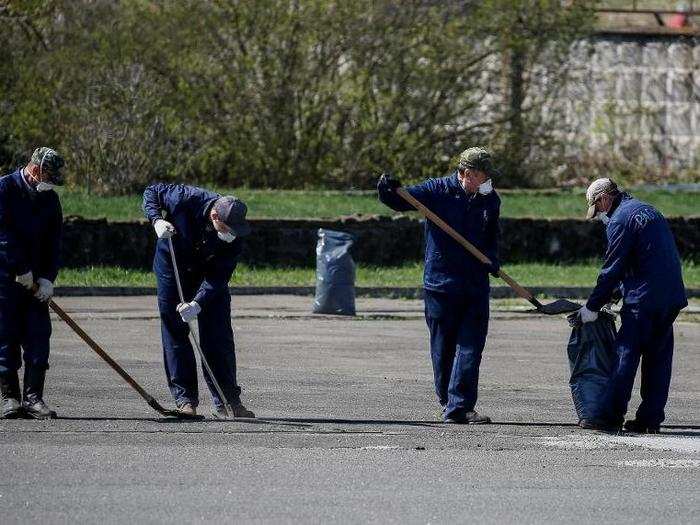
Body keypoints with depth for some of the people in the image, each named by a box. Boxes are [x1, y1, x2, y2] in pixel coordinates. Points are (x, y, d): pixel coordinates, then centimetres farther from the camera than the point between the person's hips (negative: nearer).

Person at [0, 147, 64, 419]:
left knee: (38, 336, -3)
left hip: (35, 280, 5)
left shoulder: (50, 199, 9)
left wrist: (47, 277, -3)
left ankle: (33, 397, -1)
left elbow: (54, 242, 10)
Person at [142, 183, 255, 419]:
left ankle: (227, 400, 1)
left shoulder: (234, 238, -26)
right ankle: (185, 398, 1)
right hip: (173, 264, -1)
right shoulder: (187, 199, -32)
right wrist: (157, 221, -30)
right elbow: (152, 191, -14)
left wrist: (198, 303, -37)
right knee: (175, 331, -3)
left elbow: (219, 276, -25)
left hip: (209, 271, 1)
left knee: (219, 334, -3)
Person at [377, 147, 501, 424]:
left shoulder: (490, 199, 8)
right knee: (443, 348, 5)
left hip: (476, 285, 3)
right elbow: (402, 201, -4)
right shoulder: (437, 191, -4)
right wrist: (388, 192, -26)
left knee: (470, 347, -7)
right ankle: (449, 402, 19)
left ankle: (459, 407, -10)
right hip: (441, 284, -3)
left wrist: (492, 259, 2)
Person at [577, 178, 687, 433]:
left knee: (626, 354, -6)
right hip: (671, 296, 9)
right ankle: (651, 418, 11)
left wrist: (593, 306, -3)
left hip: (644, 297, -9)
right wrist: (609, 295, 24)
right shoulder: (647, 210, 21)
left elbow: (612, 269, -10)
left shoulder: (620, 220, -8)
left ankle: (611, 416, -7)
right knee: (658, 357, 10)